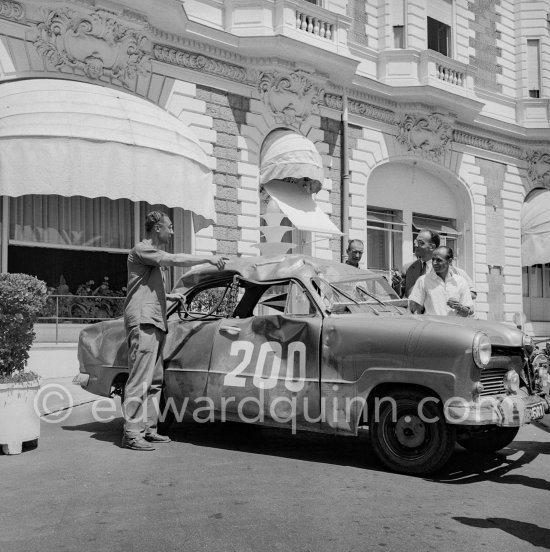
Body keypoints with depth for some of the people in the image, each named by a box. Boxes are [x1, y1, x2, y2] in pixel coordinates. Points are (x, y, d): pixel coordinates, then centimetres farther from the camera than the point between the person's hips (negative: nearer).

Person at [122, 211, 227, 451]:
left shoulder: (154, 255, 25)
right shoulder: (141, 250, -6)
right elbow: (174, 260, -18)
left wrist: (168, 296, 20)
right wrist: (208, 258, -14)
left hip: (155, 323, 10)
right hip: (142, 322, -10)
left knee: (154, 381, 9)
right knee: (140, 379, -12)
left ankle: (148, 429, 14)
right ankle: (131, 433, -10)